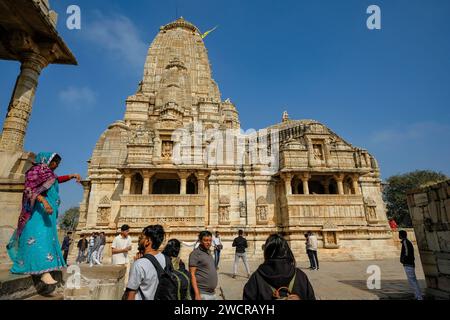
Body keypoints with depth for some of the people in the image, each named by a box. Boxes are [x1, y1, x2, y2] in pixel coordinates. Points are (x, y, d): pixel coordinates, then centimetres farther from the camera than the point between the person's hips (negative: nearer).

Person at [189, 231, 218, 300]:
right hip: (202, 294, -7)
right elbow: (192, 275, -16)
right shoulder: (195, 254, -13)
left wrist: (213, 289, 16)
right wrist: (197, 294, -20)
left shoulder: (209, 252, 10)